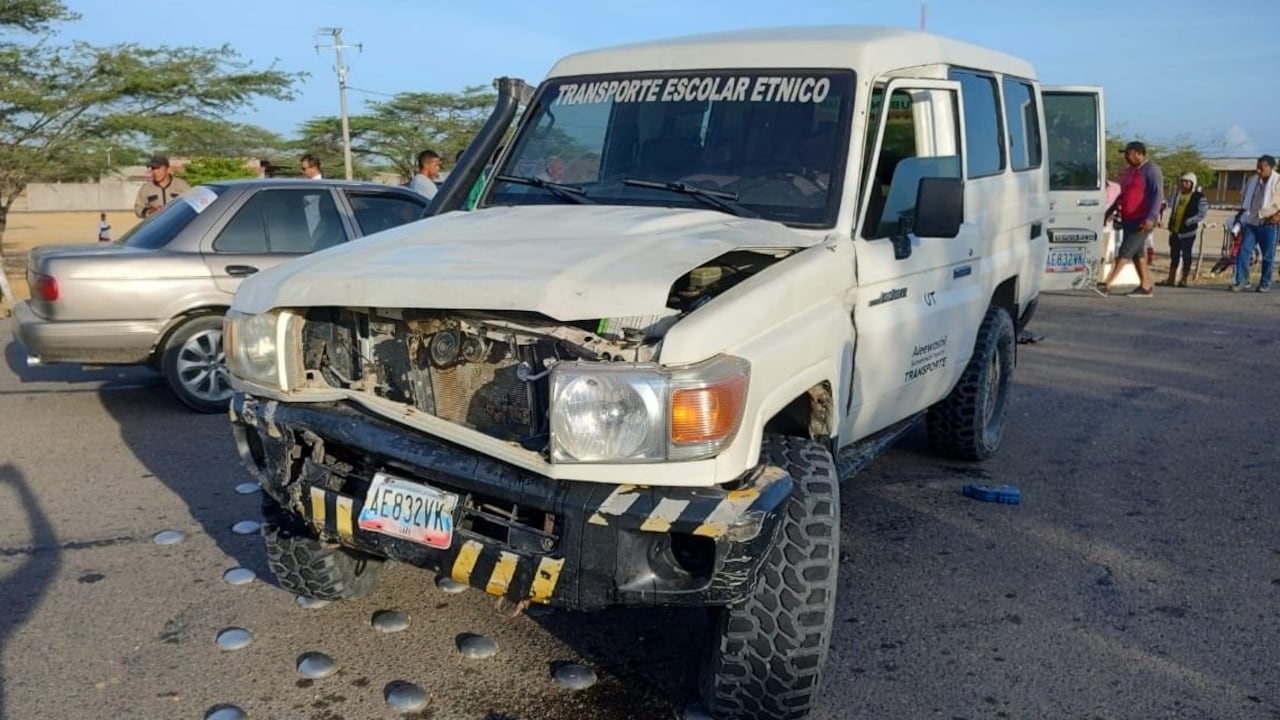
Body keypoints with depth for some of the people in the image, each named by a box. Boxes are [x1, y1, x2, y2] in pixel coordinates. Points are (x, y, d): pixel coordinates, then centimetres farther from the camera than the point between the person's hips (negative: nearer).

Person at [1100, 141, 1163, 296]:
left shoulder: (1151, 170, -10)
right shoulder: (1129, 171, 16)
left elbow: (1158, 195, -17)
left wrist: (1151, 217, -27)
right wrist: (1110, 211, 20)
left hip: (1142, 221, -9)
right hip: (1129, 219, 9)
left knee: (1125, 251, -12)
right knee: (1137, 253, 11)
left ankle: (1107, 284, -16)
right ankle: (1145, 286, 17)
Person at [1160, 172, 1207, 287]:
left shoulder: (1198, 197, -6)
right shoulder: (1178, 194, 11)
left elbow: (1202, 214, -10)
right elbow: (1170, 204, 3)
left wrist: (1188, 221, -14)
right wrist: (1176, 190, 0)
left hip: (1187, 231, -5)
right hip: (1174, 230, 5)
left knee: (1186, 255, 0)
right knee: (1174, 255, 10)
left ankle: (1183, 280, 7)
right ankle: (1171, 279, 15)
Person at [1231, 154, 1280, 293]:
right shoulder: (1252, 181, 9)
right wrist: (1241, 213, 14)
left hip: (1269, 224, -3)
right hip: (1251, 223, 4)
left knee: (1268, 256, 4)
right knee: (1243, 251, -6)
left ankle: (1265, 284, 13)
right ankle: (1241, 281, -2)